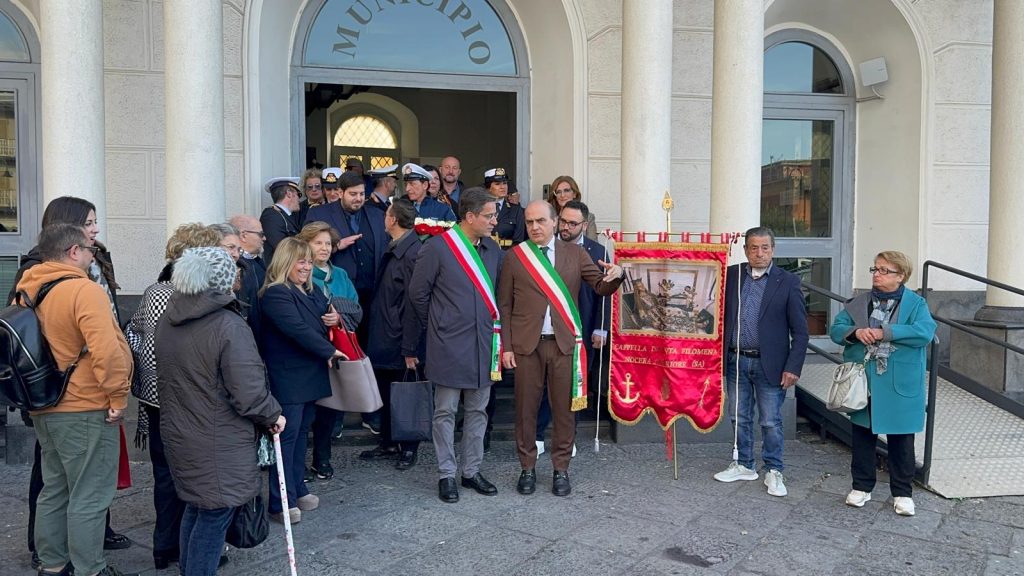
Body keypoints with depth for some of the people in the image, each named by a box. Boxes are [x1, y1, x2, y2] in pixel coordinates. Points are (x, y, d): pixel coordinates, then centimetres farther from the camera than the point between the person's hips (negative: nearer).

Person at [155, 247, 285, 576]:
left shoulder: (167, 321, 3)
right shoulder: (229, 326, -22)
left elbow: (165, 378, 15)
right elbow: (249, 395, -23)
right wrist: (273, 416, -6)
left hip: (178, 435, 8)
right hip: (218, 444, -8)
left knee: (195, 508, 23)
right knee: (215, 515, 6)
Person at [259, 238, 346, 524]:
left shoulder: (311, 292, 13)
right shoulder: (275, 294, -15)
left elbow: (326, 314, 22)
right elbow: (297, 329, -24)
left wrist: (336, 317, -3)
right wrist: (329, 351, -16)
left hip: (310, 376, 9)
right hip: (288, 379, -9)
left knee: (301, 432, 16)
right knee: (287, 436, -4)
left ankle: (297, 489, 27)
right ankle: (281, 502, 3)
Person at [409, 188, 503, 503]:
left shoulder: (493, 249, 7)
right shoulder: (437, 247, -9)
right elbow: (418, 293, -3)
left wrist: (491, 324, 13)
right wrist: (436, 325, 5)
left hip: (483, 345, 5)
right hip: (448, 346, -5)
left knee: (477, 410, 13)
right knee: (445, 412, 5)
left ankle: (471, 471, 25)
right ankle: (446, 474, 17)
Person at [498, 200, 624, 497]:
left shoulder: (574, 253, 6)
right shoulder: (514, 256, 3)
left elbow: (602, 288, 3)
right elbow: (504, 305, 3)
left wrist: (616, 275, -19)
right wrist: (506, 346, -3)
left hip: (564, 343, 1)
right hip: (526, 344, -1)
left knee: (564, 408, 6)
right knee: (526, 408, 7)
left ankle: (561, 469, 21)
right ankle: (527, 468, 22)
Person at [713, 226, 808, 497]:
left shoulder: (788, 282, -4)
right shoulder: (730, 275, 3)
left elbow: (800, 330, -4)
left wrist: (793, 367, -10)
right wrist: (719, 356, -7)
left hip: (769, 364, -3)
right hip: (736, 361, 3)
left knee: (771, 421, 4)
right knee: (740, 418, 14)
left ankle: (774, 472, 20)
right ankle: (744, 465, 30)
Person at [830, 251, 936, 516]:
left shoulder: (915, 304, -3)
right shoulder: (859, 303, 7)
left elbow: (925, 332, -20)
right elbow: (836, 329, 3)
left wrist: (883, 333, -23)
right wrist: (855, 332, -18)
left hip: (899, 385, -3)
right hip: (863, 382, 3)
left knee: (901, 439, 8)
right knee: (862, 435, 12)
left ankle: (902, 493, 23)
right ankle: (861, 486, 26)